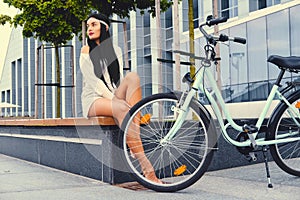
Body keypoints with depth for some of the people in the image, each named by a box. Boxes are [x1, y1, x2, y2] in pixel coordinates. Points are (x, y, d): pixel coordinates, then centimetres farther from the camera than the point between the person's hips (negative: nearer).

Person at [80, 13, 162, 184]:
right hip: (94, 100, -4)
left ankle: (136, 129, -37)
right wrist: (115, 99, -20)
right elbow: (93, 81, -8)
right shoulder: (86, 51, 4)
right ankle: (146, 167, -45)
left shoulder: (114, 49, 17)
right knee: (122, 108, -37)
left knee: (133, 76, -25)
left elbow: (118, 79, 12)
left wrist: (121, 97, -9)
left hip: (113, 97, 4)